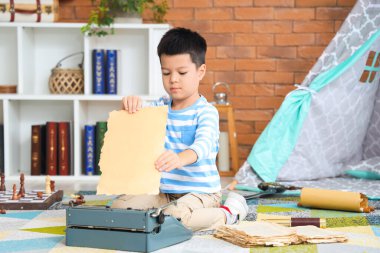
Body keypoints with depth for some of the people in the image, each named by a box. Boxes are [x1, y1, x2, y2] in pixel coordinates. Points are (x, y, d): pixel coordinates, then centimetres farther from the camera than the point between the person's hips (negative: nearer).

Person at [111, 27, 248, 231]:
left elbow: (203, 145, -31)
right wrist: (129, 107, -23)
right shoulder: (159, 107, 7)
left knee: (173, 218, -34)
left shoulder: (206, 112, -13)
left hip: (200, 191, -6)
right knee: (119, 206, -11)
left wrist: (180, 158, -55)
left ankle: (227, 214, -8)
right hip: (164, 191, 6)